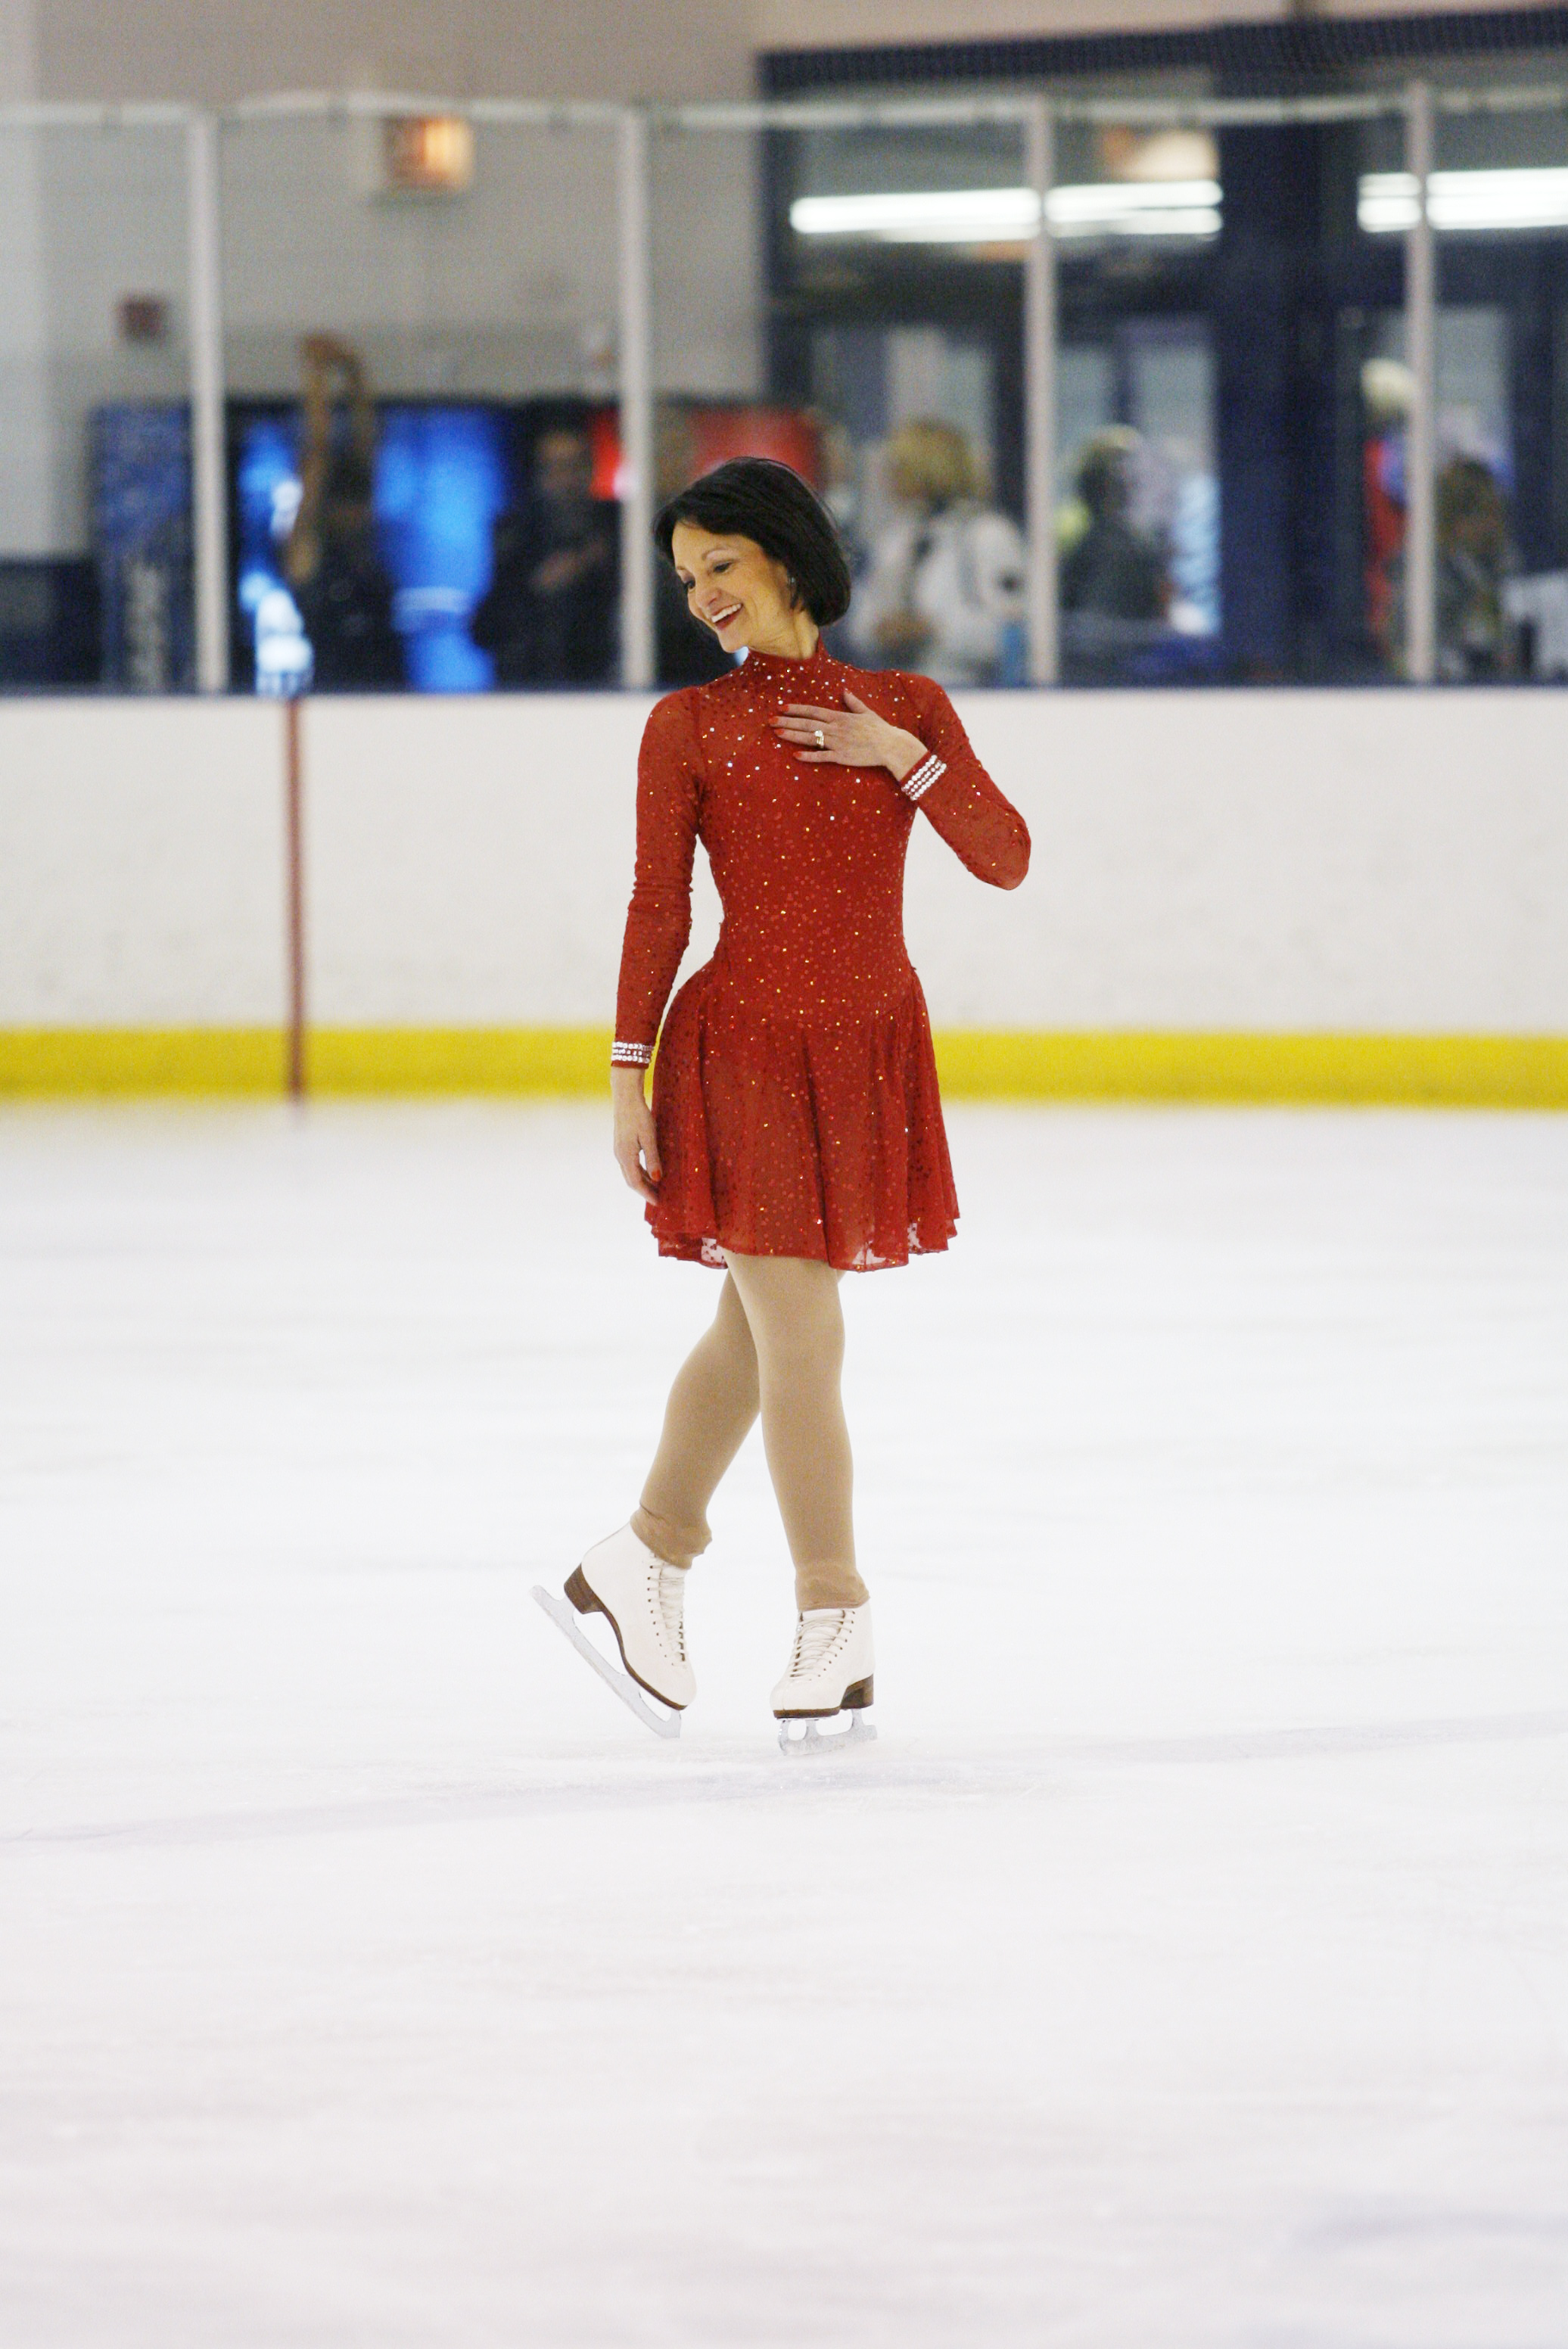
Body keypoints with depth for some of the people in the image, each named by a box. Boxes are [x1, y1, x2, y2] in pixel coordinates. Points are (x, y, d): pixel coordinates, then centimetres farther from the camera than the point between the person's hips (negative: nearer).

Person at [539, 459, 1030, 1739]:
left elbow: (1005, 860, -1)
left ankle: (645, 1561, 30)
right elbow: (657, 912, -2)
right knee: (800, 1339, -4)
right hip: (743, 1045, -4)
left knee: (757, 1330, 14)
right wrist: (630, 1077, -6)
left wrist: (903, 758, -12)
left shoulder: (906, 709, 6)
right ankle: (835, 1616, 7)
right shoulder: (689, 726, -1)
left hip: (867, 1051, 4)